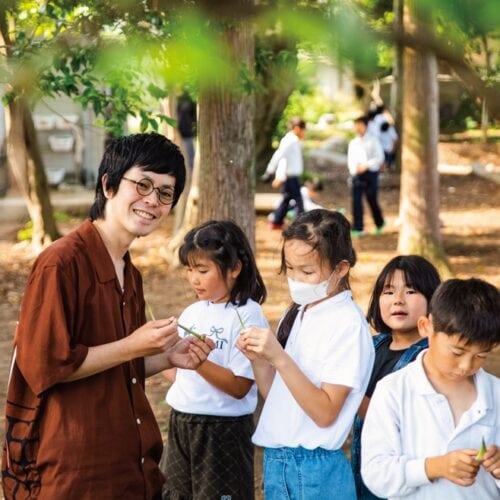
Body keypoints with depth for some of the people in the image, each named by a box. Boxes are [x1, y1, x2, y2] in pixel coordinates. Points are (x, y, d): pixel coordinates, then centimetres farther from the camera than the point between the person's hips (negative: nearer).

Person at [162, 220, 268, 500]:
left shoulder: (247, 316, -13)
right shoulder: (192, 313, 7)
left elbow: (239, 386, -18)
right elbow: (179, 374, 10)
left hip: (223, 430, -7)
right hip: (182, 424, 7)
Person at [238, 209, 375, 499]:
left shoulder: (348, 323, -14)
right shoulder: (297, 314, 7)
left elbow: (325, 413, -18)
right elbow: (275, 395, 10)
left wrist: (279, 358, -24)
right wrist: (258, 359, -7)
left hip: (315, 470, -6)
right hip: (276, 462, 7)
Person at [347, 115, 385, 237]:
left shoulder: (373, 141, 0)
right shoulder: (353, 143, 14)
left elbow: (379, 158, -6)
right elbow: (350, 159, 15)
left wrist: (366, 165, -17)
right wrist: (353, 169, -6)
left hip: (370, 173, -4)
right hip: (357, 174, 4)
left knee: (372, 199, 3)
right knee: (356, 200, -6)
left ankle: (379, 223, 28)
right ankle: (358, 228, -4)